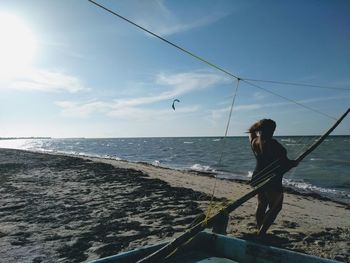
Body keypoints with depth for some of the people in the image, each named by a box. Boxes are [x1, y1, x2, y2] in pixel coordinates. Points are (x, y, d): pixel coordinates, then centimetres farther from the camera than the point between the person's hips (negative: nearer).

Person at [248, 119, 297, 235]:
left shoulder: (254, 141, 1)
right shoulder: (272, 144, -20)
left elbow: (251, 131, 23)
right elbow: (284, 162, -19)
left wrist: (259, 124, 20)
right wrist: (294, 163, -1)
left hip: (258, 177, 8)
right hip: (272, 181, -8)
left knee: (261, 205, 19)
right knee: (275, 207, 5)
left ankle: (259, 231, 28)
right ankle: (261, 233, 1)